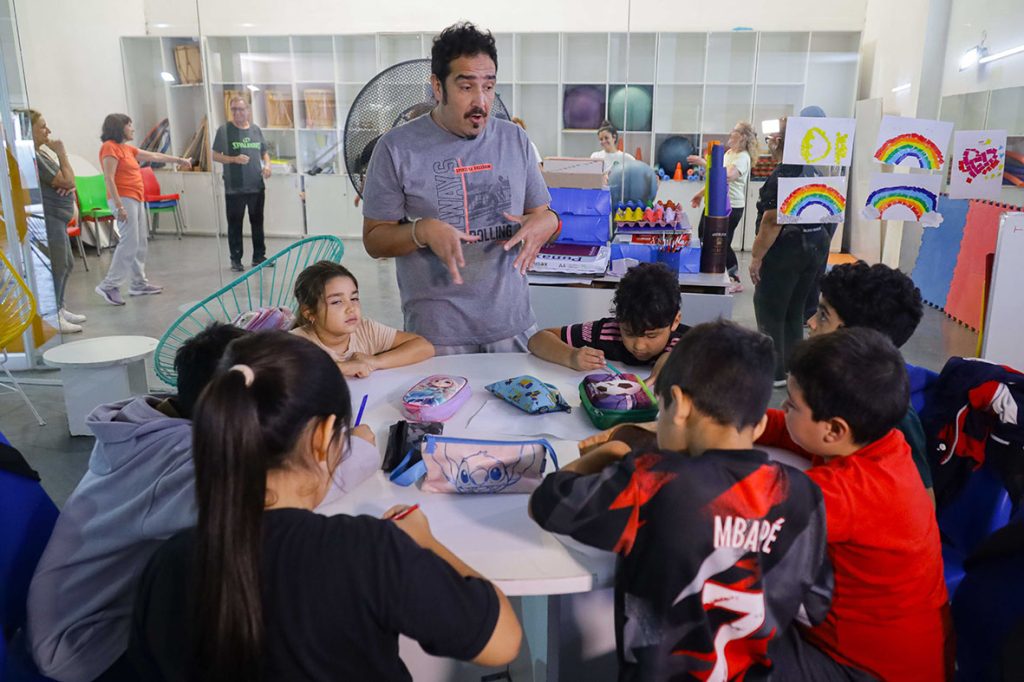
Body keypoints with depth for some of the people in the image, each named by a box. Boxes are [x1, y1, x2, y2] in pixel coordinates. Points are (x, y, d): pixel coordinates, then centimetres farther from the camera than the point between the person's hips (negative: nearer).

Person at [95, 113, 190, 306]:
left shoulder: (127, 148, 17)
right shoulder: (110, 147, -9)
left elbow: (153, 156, 30)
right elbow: (109, 179, -16)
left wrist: (178, 160, 39)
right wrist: (119, 206, -23)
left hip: (136, 199, 10)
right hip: (124, 199, -10)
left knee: (140, 243, 11)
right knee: (129, 243, -13)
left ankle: (139, 284, 17)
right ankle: (109, 285, -11)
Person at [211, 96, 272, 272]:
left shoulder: (256, 129, 10)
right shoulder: (224, 130, -1)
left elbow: (264, 152, 18)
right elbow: (216, 156, -1)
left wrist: (267, 165, -2)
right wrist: (234, 159, -17)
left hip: (257, 186, 4)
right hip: (234, 188, -3)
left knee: (257, 223, 11)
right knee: (235, 224, 2)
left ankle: (259, 256, 22)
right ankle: (236, 260, 11)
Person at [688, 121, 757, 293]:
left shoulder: (742, 157, -16)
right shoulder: (728, 152, 13)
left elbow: (726, 176, -33)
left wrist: (704, 163, -33)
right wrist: (701, 193, 23)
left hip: (731, 206, -9)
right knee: (703, 236, 14)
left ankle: (736, 281, 9)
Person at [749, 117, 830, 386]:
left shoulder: (780, 177, -17)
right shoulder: (813, 170, 7)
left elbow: (772, 222, -20)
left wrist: (756, 256, -14)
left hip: (787, 248, -8)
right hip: (816, 244, 8)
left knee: (770, 311, 4)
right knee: (794, 311, 17)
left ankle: (775, 372, 9)